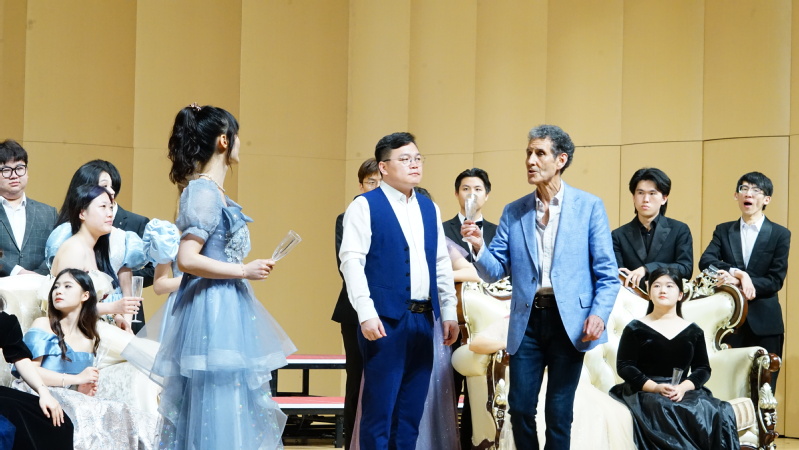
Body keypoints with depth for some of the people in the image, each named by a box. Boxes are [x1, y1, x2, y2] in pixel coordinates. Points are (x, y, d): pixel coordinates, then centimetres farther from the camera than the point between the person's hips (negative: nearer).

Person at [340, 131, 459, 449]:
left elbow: (442, 264, 19)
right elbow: (352, 261, -10)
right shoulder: (365, 206, -3)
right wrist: (366, 313, -18)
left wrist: (449, 313, 13)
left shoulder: (430, 208, 16)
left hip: (423, 320, 6)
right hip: (386, 319, -6)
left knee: (412, 410, 8)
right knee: (379, 407, -3)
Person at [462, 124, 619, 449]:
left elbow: (607, 271, -2)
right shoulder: (513, 212, 9)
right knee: (520, 407, 2)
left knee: (559, 412, 4)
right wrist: (478, 247, -15)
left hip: (569, 321, -3)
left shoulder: (588, 206, 0)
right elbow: (496, 271, 5)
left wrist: (599, 313, -17)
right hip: (527, 320, 3)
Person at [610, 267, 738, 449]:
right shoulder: (635, 329, 9)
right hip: (644, 393, -3)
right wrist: (655, 387, -15)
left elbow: (703, 368, 9)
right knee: (667, 413, -38)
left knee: (718, 413, -29)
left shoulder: (693, 331, 16)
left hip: (684, 392, 3)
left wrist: (683, 387, -13)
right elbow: (624, 366, 1)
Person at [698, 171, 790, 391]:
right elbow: (705, 261, -6)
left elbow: (775, 281, -5)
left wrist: (737, 282, -17)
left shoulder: (780, 234, 3)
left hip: (765, 323, -1)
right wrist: (737, 272, -22)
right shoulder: (723, 231, 10)